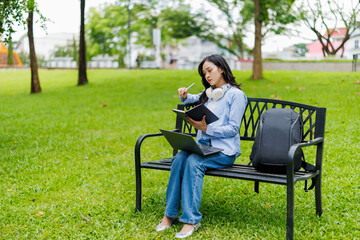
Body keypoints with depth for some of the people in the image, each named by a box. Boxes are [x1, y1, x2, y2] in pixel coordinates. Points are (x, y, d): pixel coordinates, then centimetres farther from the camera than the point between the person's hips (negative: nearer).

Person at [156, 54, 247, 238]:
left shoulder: (236, 95, -3)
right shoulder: (208, 94, 19)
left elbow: (233, 129, -10)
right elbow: (193, 99, 41)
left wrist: (206, 128, -21)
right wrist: (185, 96, 16)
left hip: (224, 150, -6)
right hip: (203, 145, 6)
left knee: (193, 162, -33)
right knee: (179, 158, -25)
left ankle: (191, 219, -32)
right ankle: (170, 214, -22)